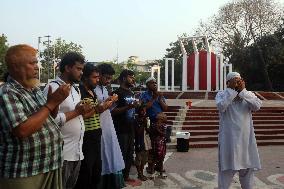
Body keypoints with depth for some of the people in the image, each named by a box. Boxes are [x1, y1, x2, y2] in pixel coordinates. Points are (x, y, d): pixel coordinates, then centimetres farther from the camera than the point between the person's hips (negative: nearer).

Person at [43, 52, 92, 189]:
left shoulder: (75, 89, 14)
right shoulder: (53, 88, -15)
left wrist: (84, 111, 4)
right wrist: (76, 112, -18)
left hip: (77, 152, 8)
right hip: (62, 154, -8)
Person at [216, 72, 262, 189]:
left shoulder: (248, 94, 6)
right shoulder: (221, 94, -2)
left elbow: (257, 106, -14)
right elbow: (221, 107, -23)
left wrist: (243, 91, -18)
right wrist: (231, 89, -21)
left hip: (246, 138, 3)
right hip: (229, 139, -3)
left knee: (247, 168, 15)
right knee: (227, 169, 5)